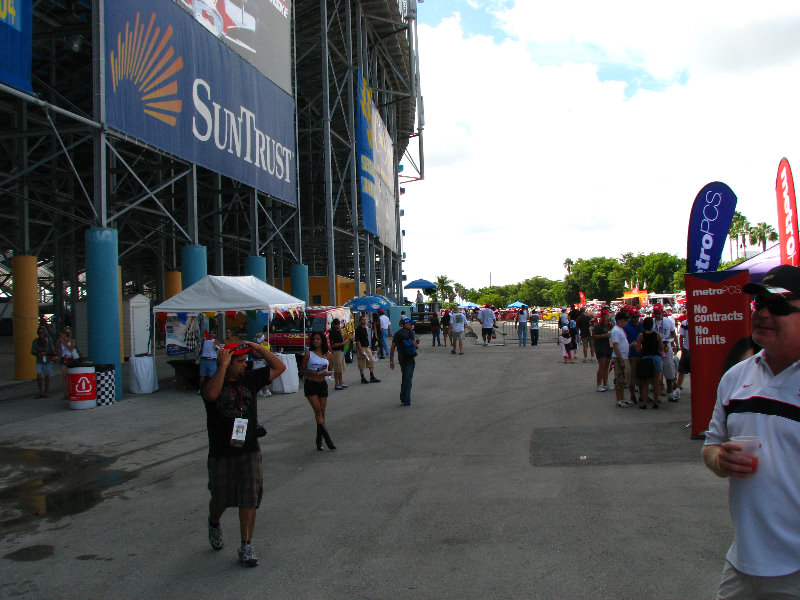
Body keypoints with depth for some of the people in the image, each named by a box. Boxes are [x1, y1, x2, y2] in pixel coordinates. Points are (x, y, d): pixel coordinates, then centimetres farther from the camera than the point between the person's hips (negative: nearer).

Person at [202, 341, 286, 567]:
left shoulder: (250, 379, 3)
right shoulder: (214, 384, -10)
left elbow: (279, 367, 7)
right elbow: (212, 395, -35)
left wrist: (259, 348, -3)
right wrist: (222, 366, -28)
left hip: (250, 453, 3)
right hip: (221, 455, -2)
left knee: (249, 500, 1)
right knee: (220, 499, 14)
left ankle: (246, 547, 13)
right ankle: (214, 524, 47)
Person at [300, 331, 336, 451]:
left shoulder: (328, 355, 6)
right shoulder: (308, 354, -1)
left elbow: (331, 371, 14)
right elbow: (302, 371, 3)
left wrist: (327, 373, -8)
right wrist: (309, 372, -17)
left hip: (322, 384, 3)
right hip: (310, 385, -3)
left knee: (322, 412, 3)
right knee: (317, 410, -11)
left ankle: (319, 440, 13)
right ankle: (327, 438, -10)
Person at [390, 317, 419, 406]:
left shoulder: (397, 334, 10)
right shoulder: (410, 332, -4)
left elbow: (392, 348, 4)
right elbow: (415, 344, -14)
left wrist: (391, 361, 6)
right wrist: (418, 345, 10)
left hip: (401, 358, 5)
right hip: (410, 358, -4)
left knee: (404, 377, 19)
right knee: (408, 378, 1)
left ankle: (403, 398, 22)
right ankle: (406, 401, 0)